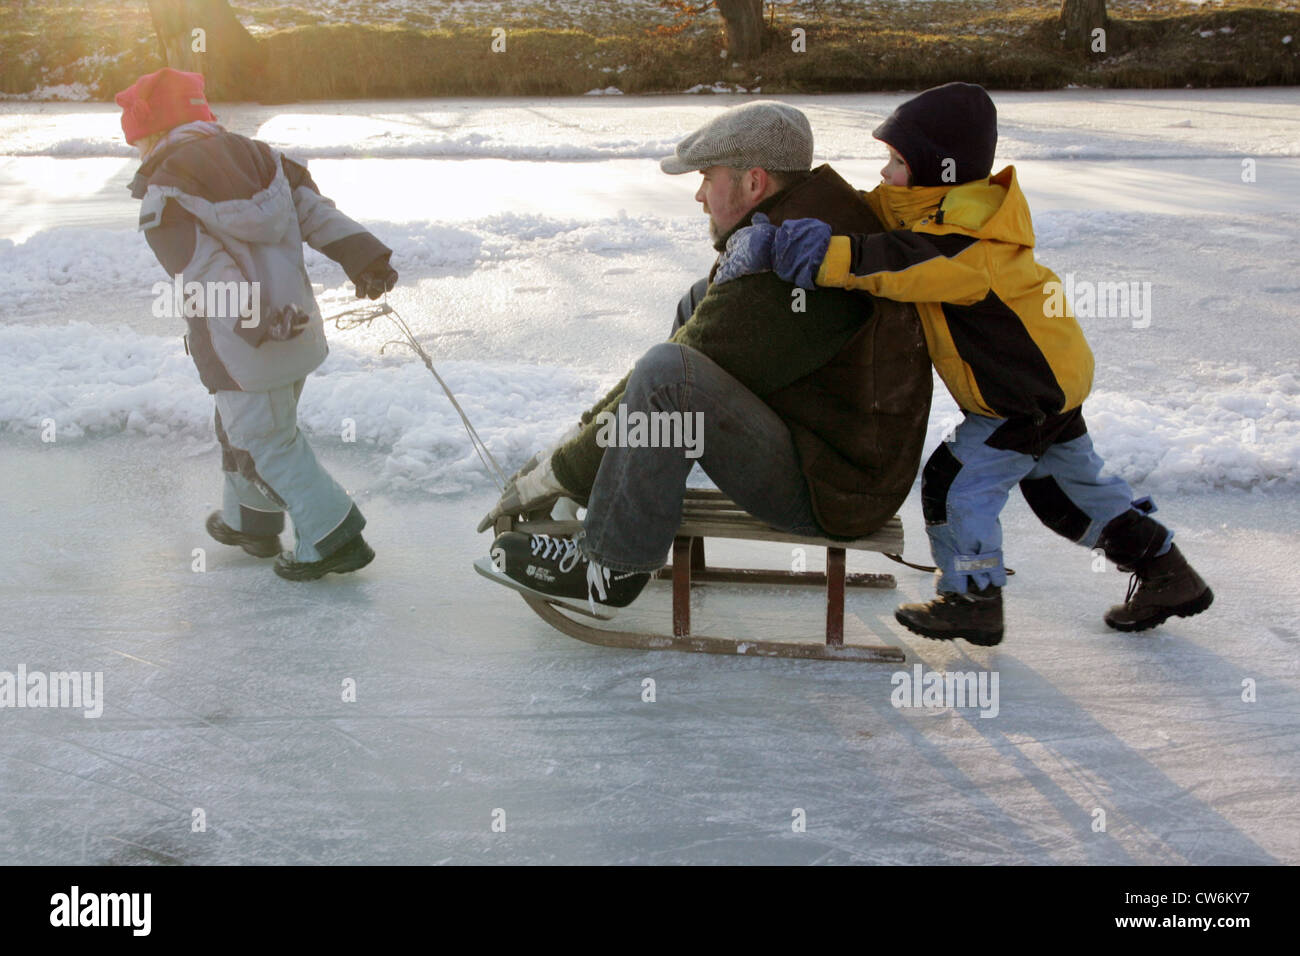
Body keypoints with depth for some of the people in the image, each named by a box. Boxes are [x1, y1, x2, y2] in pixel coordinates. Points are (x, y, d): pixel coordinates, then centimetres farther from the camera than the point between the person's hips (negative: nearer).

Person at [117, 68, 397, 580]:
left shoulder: (164, 196, -12)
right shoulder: (254, 154, 8)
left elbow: (205, 267, -24)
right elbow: (314, 208, 2)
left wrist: (252, 320, -33)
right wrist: (363, 257, -1)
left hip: (244, 348, -8)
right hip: (297, 326, 8)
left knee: (267, 441, 5)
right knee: (241, 427, 24)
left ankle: (335, 539, 3)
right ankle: (249, 521, 39)